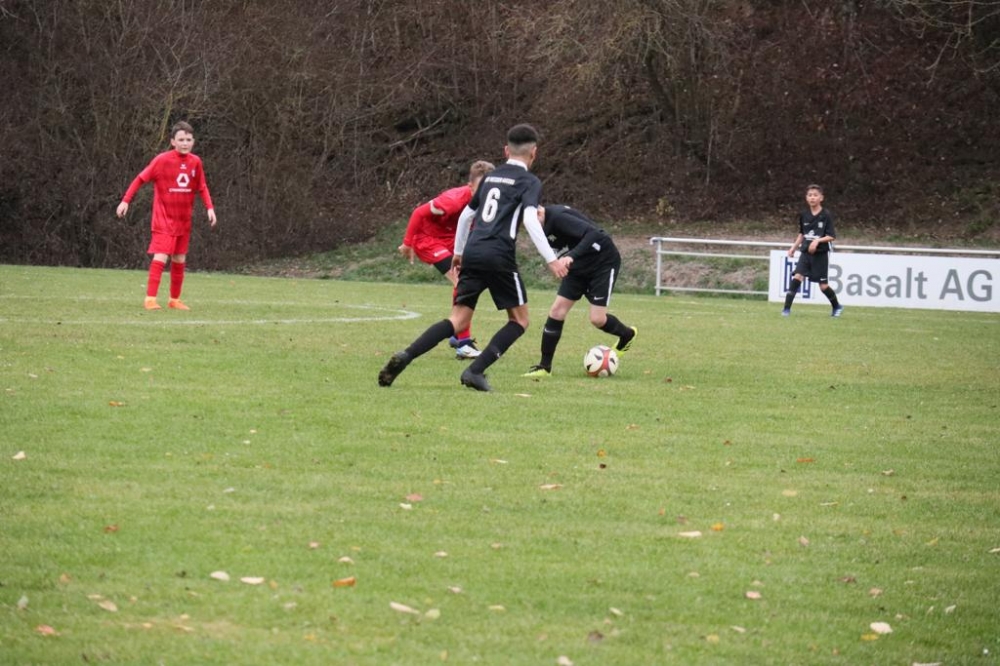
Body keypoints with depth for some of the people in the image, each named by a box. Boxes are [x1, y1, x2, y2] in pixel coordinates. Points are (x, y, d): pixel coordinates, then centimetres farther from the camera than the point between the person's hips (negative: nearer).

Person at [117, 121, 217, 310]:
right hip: (164, 219, -5)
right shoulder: (162, 160, -13)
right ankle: (150, 298, -14)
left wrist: (210, 207, 0)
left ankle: (174, 299, 23)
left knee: (179, 260, 12)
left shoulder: (195, 162, 1)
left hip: (184, 220, 5)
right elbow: (141, 179, -8)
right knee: (161, 257, -15)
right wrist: (126, 200, -12)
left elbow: (202, 187, 13)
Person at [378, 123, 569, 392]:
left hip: (472, 253, 6)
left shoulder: (491, 177, 21)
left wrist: (458, 252, 39)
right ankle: (475, 371, -8)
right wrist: (551, 260, -18)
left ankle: (405, 356, -16)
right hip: (500, 257, -6)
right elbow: (530, 219, -15)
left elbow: (466, 215, 27)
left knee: (458, 320, 5)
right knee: (519, 320, 8)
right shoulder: (529, 182, 1)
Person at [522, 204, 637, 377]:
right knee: (557, 311, -3)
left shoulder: (557, 217, -30)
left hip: (603, 261, -8)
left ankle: (627, 335, 21)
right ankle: (544, 367, 3)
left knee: (597, 319, -12)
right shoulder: (545, 225, -3)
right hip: (578, 266, 8)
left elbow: (593, 233, -39)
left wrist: (571, 256, -48)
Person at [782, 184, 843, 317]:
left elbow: (831, 236, -10)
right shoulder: (804, 215, 5)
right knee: (797, 277, -16)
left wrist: (818, 241, -24)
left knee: (823, 285, 3)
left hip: (820, 254, -3)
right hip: (805, 252, 3)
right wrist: (794, 247, 16)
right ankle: (787, 308, -17)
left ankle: (837, 307, 28)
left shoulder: (826, 215, -8)